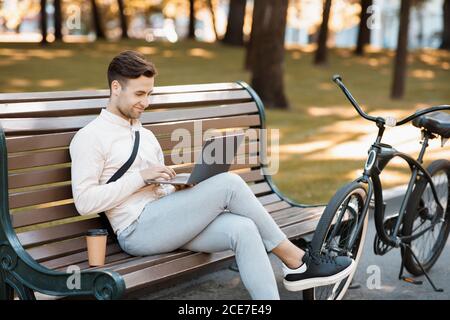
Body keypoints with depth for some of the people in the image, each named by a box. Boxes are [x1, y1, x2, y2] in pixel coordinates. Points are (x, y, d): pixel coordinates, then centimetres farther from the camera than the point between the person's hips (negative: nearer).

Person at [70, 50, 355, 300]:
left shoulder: (145, 135, 24)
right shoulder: (90, 138, -1)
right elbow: (84, 202, -11)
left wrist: (180, 189, 3)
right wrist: (140, 177, -15)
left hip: (165, 223, 7)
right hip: (138, 230, -7)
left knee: (242, 229, -23)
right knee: (229, 184, -20)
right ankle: (296, 261, -8)